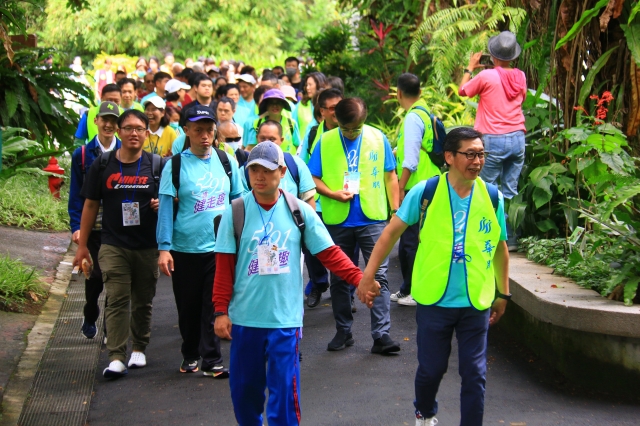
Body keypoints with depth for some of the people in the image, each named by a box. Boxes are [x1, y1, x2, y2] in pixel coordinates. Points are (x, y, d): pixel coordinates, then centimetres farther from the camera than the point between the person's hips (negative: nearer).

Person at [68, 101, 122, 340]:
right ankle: (90, 318, 25)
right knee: (95, 275, 0)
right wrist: (76, 226, -6)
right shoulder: (82, 155, 0)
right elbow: (76, 194, 1)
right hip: (93, 226, 0)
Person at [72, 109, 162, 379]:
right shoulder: (102, 166, 1)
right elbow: (91, 205, 6)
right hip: (113, 246, -1)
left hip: (147, 246, 1)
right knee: (117, 300, -9)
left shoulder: (155, 165, 1)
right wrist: (82, 245, 5)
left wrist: (162, 204, -14)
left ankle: (139, 349, 26)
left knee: (143, 301, 11)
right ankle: (116, 358, -10)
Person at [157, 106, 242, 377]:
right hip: (185, 248, -1)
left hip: (220, 247, 1)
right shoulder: (175, 164, -3)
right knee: (188, 307, 10)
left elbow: (238, 200, 13)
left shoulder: (226, 161, 4)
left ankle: (212, 360, 7)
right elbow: (166, 207, -3)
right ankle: (190, 355, 28)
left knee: (214, 306, -2)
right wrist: (164, 248, -8)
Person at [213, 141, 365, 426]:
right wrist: (221, 310, -3)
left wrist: (359, 278, -12)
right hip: (244, 317, 1)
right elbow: (224, 266, 0)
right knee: (243, 387, 12)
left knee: (284, 390, -2)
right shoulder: (235, 212, -2)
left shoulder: (300, 211, -2)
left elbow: (329, 253, 0)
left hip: (285, 318, -1)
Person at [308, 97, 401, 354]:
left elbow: (390, 177, 7)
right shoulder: (325, 141, 2)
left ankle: (381, 335, -6)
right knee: (339, 278, 9)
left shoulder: (378, 139, 2)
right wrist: (333, 194, -14)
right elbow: (313, 177, 3)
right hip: (337, 220, 1)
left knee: (378, 276, -7)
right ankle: (343, 332, 22)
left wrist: (396, 211, 3)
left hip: (373, 219, -1)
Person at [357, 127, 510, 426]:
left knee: (474, 374, 2)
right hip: (434, 300, -1)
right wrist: (368, 277, -5)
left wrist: (503, 293, 14)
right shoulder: (426, 192, -9)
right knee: (431, 368, 12)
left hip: (477, 302, 1)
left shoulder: (492, 197, -2)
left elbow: (499, 247, 10)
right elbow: (392, 232, -3)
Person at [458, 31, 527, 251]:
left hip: (493, 140, -5)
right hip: (517, 138, 5)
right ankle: (510, 238, 11)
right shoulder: (520, 77, 5)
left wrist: (470, 68, 21)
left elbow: (462, 91, 5)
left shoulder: (486, 76, -10)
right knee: (510, 192, 10)